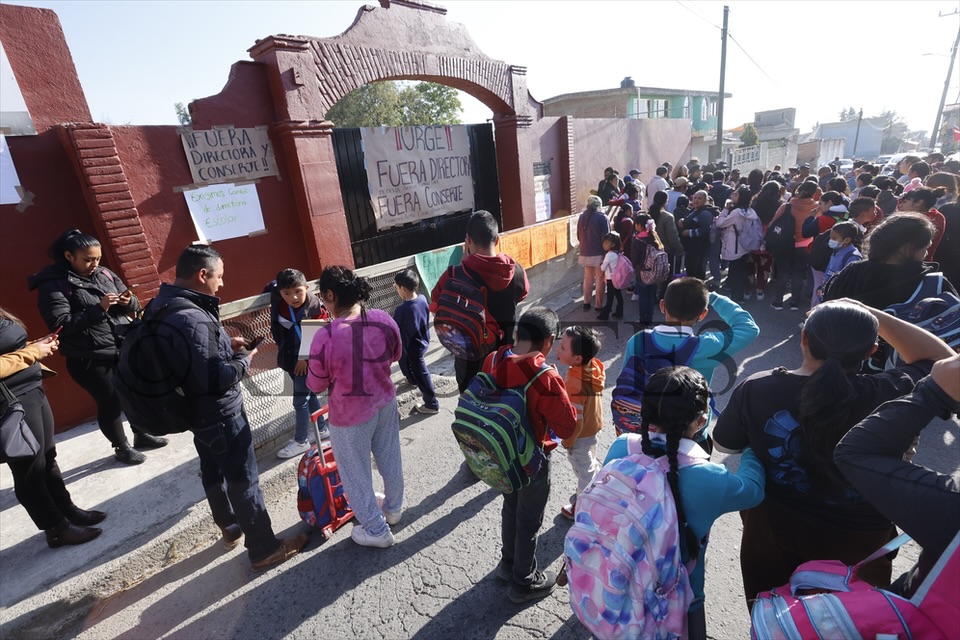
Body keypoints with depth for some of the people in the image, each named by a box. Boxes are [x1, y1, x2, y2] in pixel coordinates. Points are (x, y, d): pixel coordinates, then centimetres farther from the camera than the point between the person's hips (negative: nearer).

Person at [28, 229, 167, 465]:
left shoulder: (105, 274, 5)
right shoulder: (53, 285, -9)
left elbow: (133, 307, 9)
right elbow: (61, 324, -17)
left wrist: (129, 302, -14)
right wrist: (98, 308, -23)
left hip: (125, 348, 5)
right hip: (90, 359, -5)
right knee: (110, 403, 6)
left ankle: (141, 435, 38)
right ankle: (121, 447, 27)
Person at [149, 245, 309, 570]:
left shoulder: (163, 305, 1)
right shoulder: (191, 319, -32)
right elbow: (216, 378, -32)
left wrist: (226, 345, 2)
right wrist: (244, 359, -15)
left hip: (196, 412, 10)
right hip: (220, 415, -10)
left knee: (213, 472, 25)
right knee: (244, 481, 4)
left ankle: (231, 528, 47)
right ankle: (264, 549, 20)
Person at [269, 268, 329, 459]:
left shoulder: (316, 308, -20)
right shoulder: (278, 302, -7)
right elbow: (273, 285, 15)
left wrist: (306, 358, -18)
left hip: (308, 360, -6)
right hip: (290, 359, 6)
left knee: (300, 400, 2)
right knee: (309, 395, 19)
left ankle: (301, 441, 19)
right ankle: (322, 429, 36)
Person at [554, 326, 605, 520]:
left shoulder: (574, 382, -38)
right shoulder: (593, 366, -14)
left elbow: (575, 419, -31)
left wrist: (567, 440, -14)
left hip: (581, 434, -8)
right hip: (593, 426, 8)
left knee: (583, 468, 16)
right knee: (590, 462, 31)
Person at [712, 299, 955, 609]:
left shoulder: (756, 389, -25)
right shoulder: (886, 396, -27)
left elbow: (724, 444, -8)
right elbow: (943, 359, -5)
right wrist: (873, 315, -10)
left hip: (773, 527, 0)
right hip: (858, 539, 0)